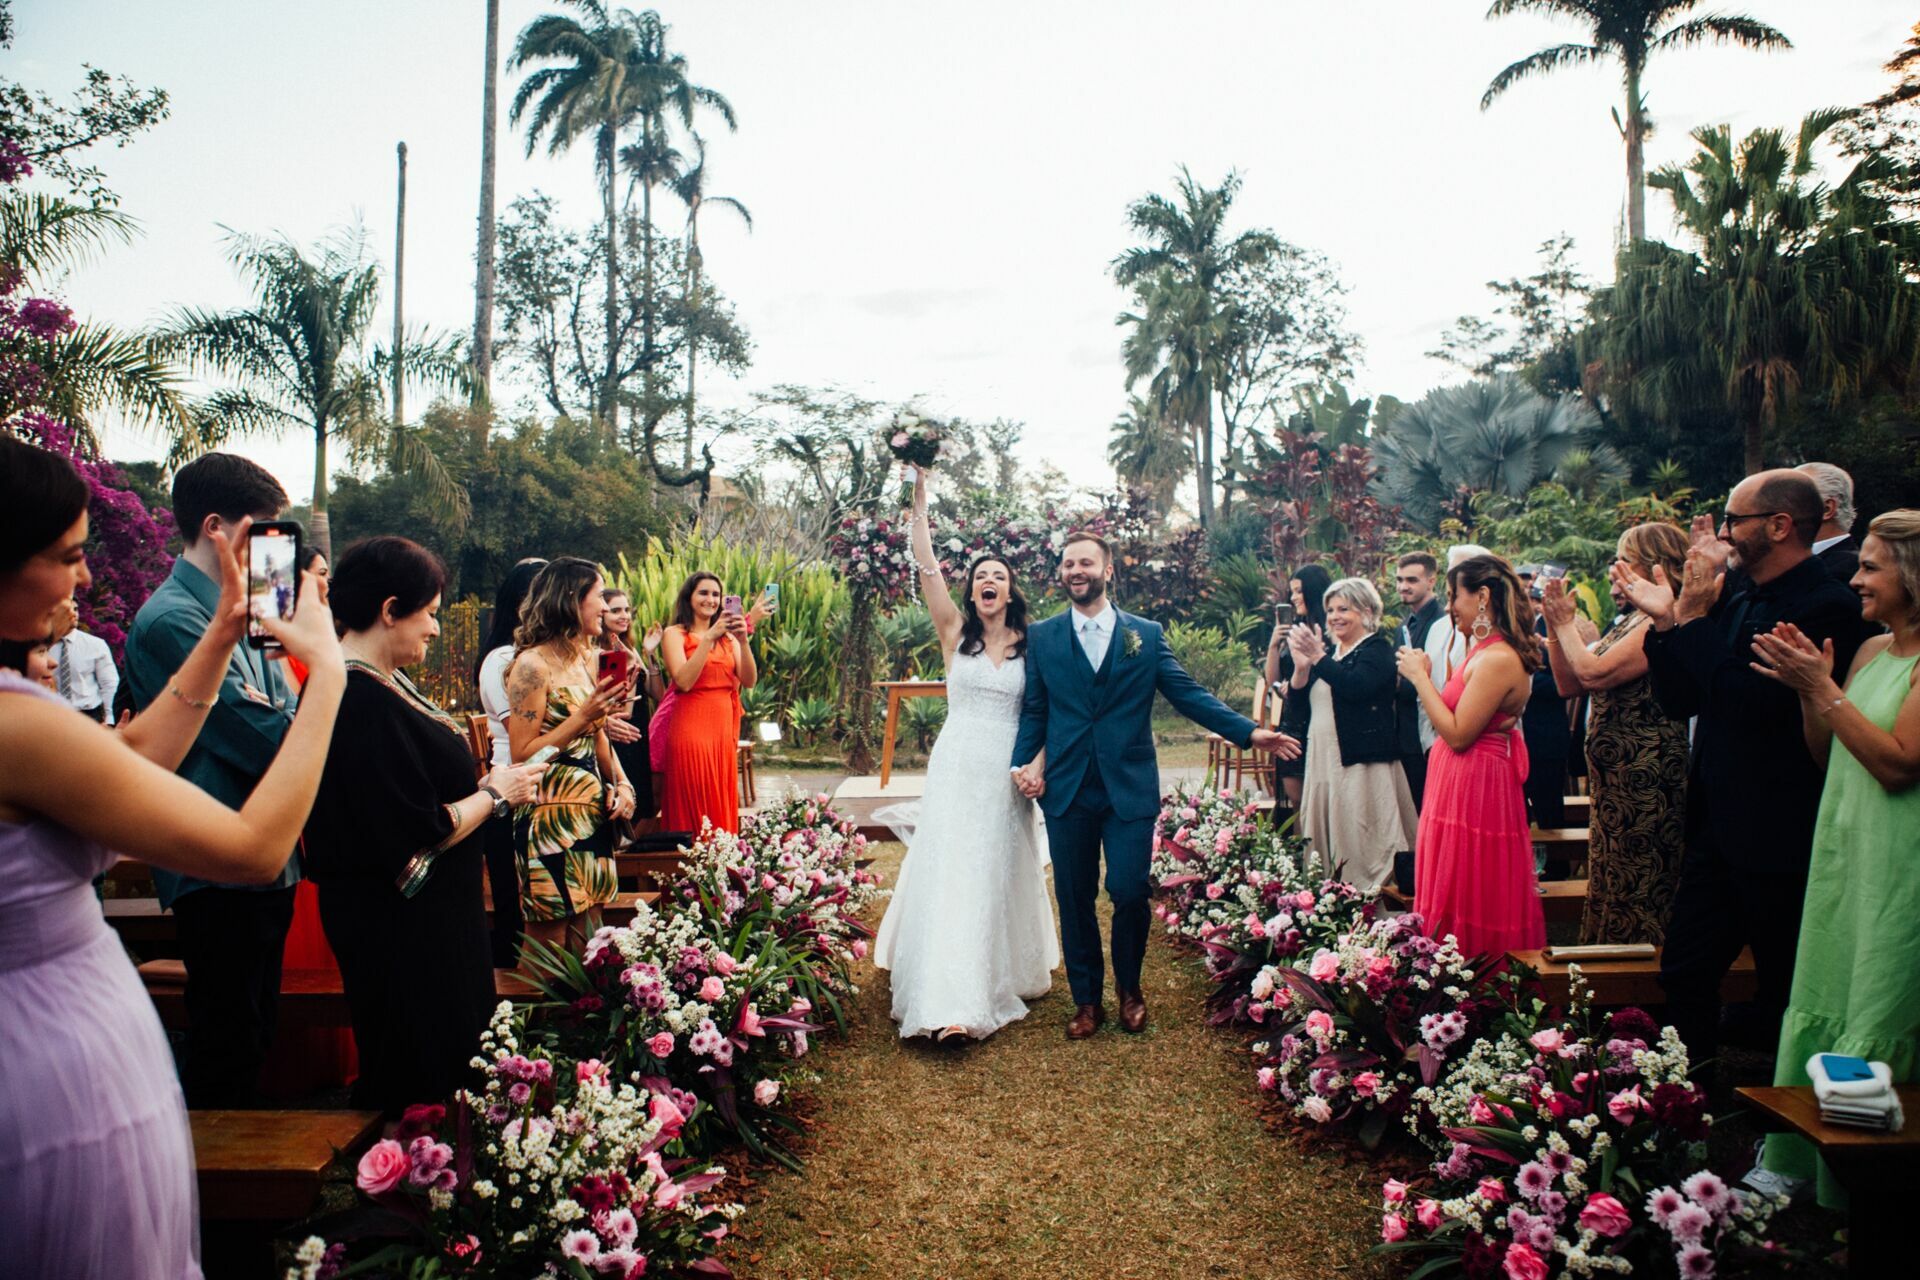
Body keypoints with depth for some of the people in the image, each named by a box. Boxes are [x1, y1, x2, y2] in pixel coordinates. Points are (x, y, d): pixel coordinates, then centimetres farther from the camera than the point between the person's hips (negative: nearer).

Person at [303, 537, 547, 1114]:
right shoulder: (363, 700, -26)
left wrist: (483, 787, 4)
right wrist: (493, 794, -13)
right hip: (402, 929, -11)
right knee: (422, 1070, 5)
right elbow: (420, 834, -27)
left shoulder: (373, 682, 6)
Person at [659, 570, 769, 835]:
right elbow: (684, 681, -15)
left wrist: (743, 640, -11)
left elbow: (749, 681, 1)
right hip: (691, 728, -5)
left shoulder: (728, 637, 13)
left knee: (723, 807, 8)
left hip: (724, 729, 5)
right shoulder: (675, 634, 0)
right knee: (693, 809, -3)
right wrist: (709, 638, -17)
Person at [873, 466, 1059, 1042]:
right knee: (949, 871, -4)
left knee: (1002, 870, 10)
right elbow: (927, 568, -6)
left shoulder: (1029, 644, 4)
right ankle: (949, 998, -1)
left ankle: (1006, 975, 27)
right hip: (956, 767, -1)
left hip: (1007, 772, 1)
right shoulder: (955, 633, 2)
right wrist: (919, 501, -12)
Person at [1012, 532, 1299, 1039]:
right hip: (1067, 789, 1)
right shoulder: (1041, 637, 7)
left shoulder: (1147, 635, 6)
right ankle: (1086, 1000, 25)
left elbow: (1189, 693, 2)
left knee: (1129, 893, -3)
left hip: (1130, 788, -1)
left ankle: (1129, 990, 24)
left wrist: (1249, 732, -6)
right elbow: (1033, 710, 7)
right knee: (1074, 899, 6)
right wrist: (1025, 761, -8)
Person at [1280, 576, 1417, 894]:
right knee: (1326, 845, 7)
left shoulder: (1377, 648, -2)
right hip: (1323, 763, 7)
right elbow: (1298, 707, 11)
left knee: (1362, 849, -7)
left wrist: (1318, 659, -20)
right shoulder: (1330, 652, 17)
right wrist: (1301, 666, -4)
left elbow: (1356, 686, -23)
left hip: (1361, 764, -7)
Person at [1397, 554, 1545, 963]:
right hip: (1462, 784, 10)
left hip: (1475, 789, -10)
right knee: (1459, 898, 17)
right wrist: (1424, 676, 8)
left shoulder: (1498, 659, -21)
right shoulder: (1485, 651, 11)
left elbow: (1458, 734, -23)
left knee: (1467, 899, 1)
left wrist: (1420, 677, -16)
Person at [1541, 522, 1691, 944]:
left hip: (1643, 780, -10)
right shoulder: (1627, 623, 13)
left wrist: (1566, 624, -11)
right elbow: (1568, 683, 12)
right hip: (1614, 779, 10)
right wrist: (1556, 627, 1)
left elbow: (1595, 673, -26)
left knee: (1634, 890, 1)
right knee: (1608, 887, 18)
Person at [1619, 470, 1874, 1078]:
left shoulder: (1829, 606, -16)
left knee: (1784, 989, 10)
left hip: (1779, 838, -7)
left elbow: (1756, 703, -28)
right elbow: (1681, 701, 9)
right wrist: (1665, 619, -3)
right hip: (1716, 824, 7)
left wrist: (1694, 617, -20)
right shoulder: (1735, 598, 8)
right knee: (1685, 972, 12)